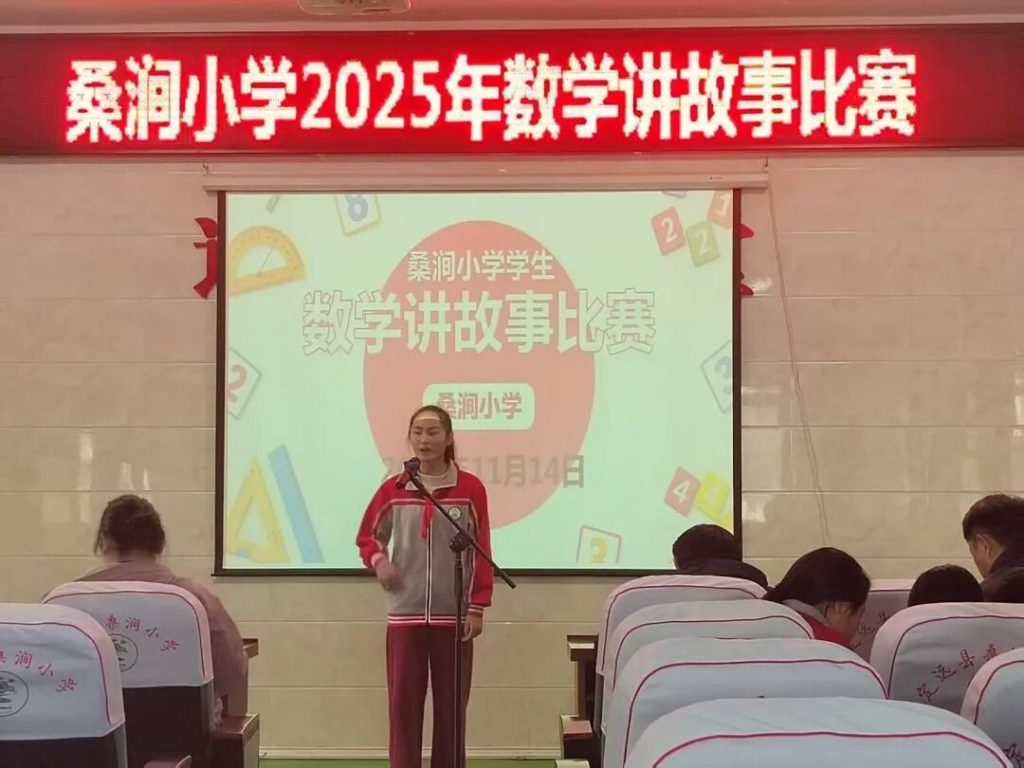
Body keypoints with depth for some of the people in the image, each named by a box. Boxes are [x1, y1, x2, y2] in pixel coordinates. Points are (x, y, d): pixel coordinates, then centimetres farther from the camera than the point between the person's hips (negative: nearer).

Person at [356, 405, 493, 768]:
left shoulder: (470, 489, -2)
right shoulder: (393, 489, 3)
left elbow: (481, 553, 1)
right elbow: (367, 536, 16)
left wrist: (477, 607, -3)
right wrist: (377, 560, -6)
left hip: (454, 615, -1)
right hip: (405, 615, 1)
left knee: (451, 707, 5)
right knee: (403, 706, 3)